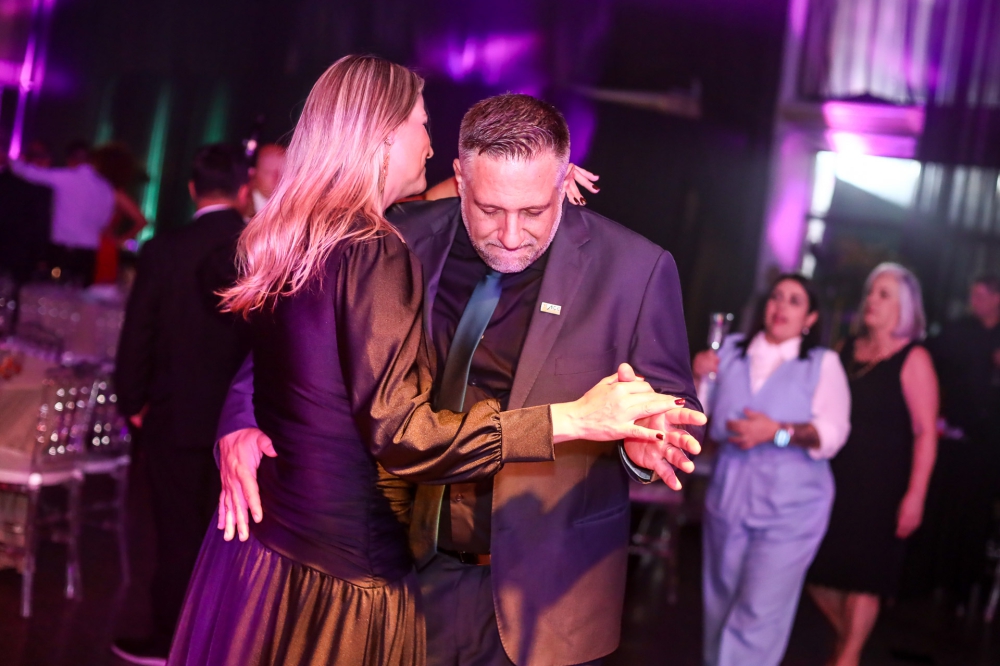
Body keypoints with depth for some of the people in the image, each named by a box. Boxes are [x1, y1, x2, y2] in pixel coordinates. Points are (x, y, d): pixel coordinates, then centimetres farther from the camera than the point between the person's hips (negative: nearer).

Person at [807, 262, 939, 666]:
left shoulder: (913, 359, -7)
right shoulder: (846, 352, 9)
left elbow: (926, 432, -11)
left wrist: (915, 494, -17)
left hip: (882, 487, -5)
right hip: (835, 479, 5)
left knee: (862, 577, 1)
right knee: (818, 571, 7)